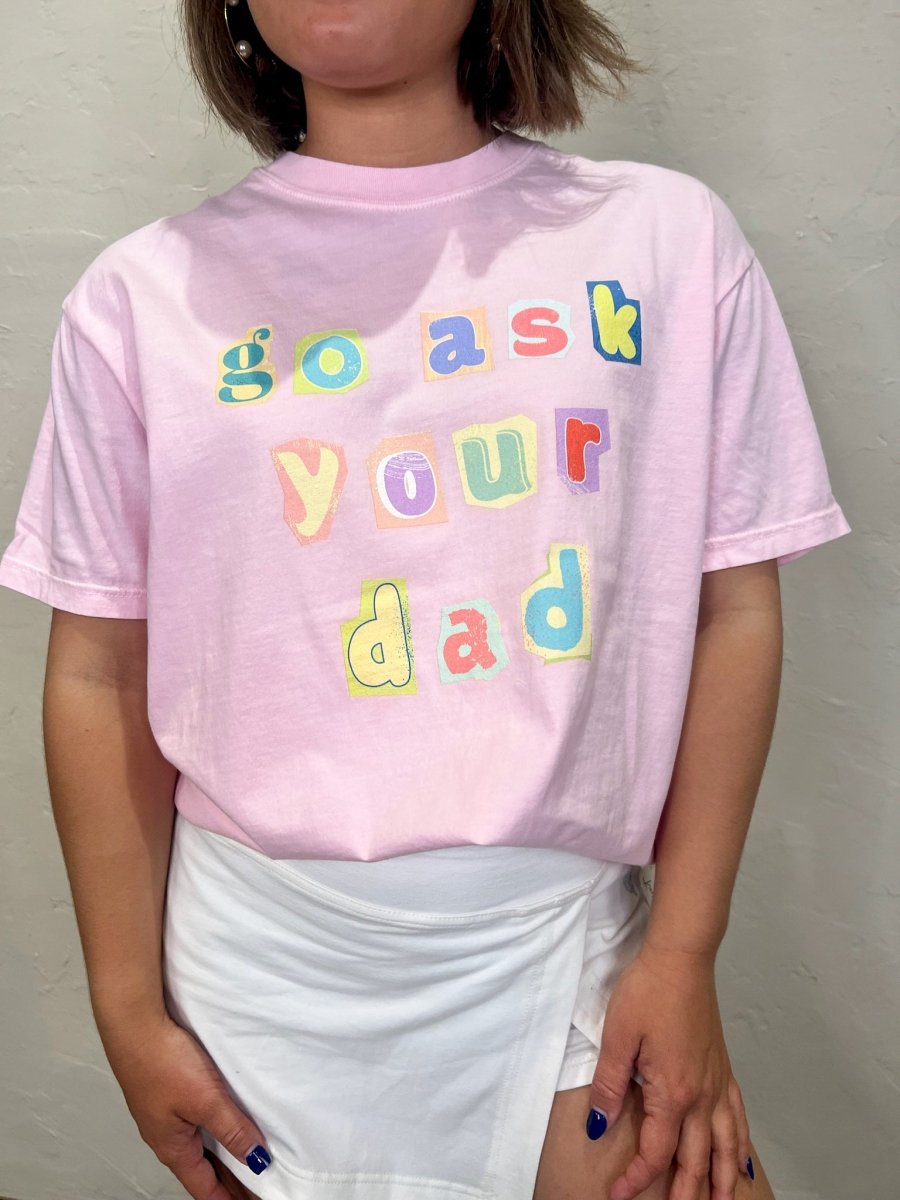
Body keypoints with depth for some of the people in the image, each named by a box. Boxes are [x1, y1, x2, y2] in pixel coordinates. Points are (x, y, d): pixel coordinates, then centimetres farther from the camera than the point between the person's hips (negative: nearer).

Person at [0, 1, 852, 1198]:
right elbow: (101, 676, 1)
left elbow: (734, 609, -1)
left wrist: (683, 951, -4)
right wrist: (130, 1008, 2)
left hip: (567, 939, 0)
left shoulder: (668, 237, -2)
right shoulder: (144, 294, -1)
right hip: (266, 960, 1)